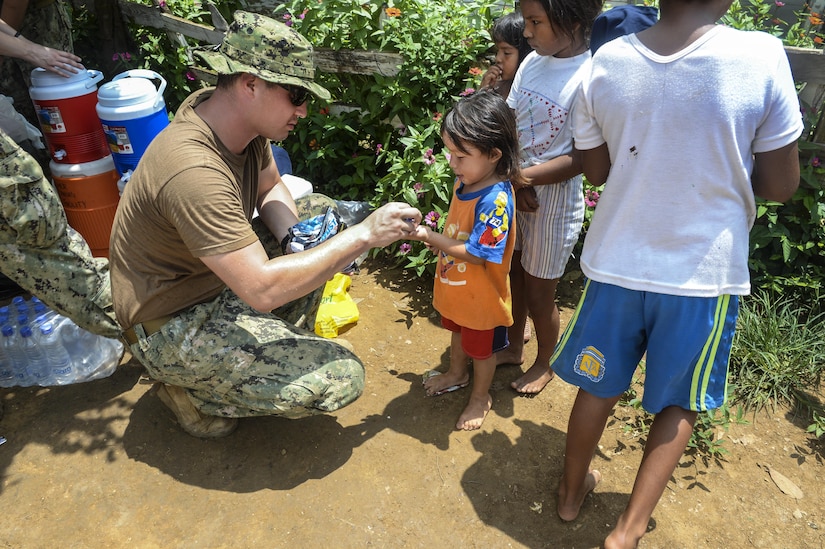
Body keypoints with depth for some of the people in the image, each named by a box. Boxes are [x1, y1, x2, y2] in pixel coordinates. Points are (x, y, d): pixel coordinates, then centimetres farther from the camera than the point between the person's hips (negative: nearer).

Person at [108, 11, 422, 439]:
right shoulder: (194, 170, -35)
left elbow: (271, 189, 9)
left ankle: (281, 346, 15)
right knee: (341, 379, -17)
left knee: (323, 212, 9)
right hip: (173, 328, -8)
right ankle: (189, 387, 3)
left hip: (220, 276, 9)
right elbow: (263, 291, -38)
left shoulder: (233, 112, -8)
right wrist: (363, 235, -31)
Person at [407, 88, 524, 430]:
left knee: (481, 348, 17)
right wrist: (440, 241, -3)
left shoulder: (495, 199, -33)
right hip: (455, 287, 8)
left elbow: (476, 253, -33)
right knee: (458, 333, 31)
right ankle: (457, 374, 57)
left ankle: (480, 396, 42)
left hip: (481, 296, -8)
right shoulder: (465, 181, -6)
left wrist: (431, 237, -30)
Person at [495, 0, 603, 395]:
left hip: (555, 199, -6)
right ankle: (514, 348, 45)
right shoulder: (532, 62, -2)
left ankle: (545, 363, 37)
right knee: (516, 276, 21)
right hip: (515, 191, 6)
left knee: (539, 291, 10)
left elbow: (580, 160, -21)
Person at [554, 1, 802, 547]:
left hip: (618, 262, 2)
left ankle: (573, 490, 42)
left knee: (598, 388, 21)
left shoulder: (605, 63, -8)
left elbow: (597, 169, 4)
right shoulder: (763, 57, -16)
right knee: (679, 404, 20)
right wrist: (721, 167, 8)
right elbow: (780, 185, -6)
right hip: (704, 271, -2)